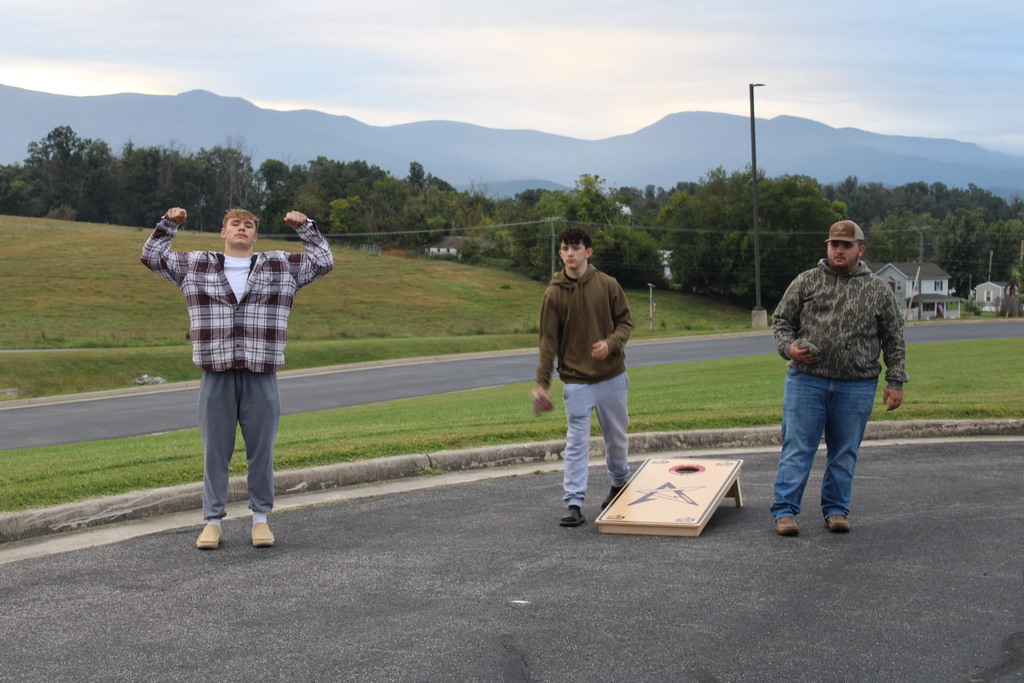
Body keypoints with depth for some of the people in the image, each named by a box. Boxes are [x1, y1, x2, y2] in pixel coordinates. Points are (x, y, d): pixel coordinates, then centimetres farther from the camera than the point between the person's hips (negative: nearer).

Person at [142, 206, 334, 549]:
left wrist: (305, 227, 8)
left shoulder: (282, 266, 12)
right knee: (214, 452, 4)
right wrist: (169, 223, 7)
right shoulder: (195, 265, 13)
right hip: (216, 376, 0)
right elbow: (152, 256, 18)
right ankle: (213, 521, 12)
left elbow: (323, 261, 17)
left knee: (261, 451, 5)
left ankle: (260, 518, 17)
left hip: (261, 377, 0)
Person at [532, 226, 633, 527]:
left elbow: (625, 321, 4)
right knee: (576, 440, -7)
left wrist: (611, 343, -18)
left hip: (612, 377, 2)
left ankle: (620, 482, 41)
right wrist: (542, 383, -9)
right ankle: (574, 504, -6)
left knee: (617, 435, 17)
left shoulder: (608, 285, -2)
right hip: (576, 380, -2)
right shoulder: (554, 293, -5)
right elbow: (548, 341, -4)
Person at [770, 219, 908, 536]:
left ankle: (836, 510, 19)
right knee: (797, 447, -2)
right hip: (806, 380, -1)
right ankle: (785, 511, 3)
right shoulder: (807, 281, 6)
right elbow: (781, 320, 10)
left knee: (845, 452, 8)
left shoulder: (879, 290, 8)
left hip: (856, 387, 1)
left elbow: (894, 340, 10)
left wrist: (895, 382, 3)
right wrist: (789, 347, -9)